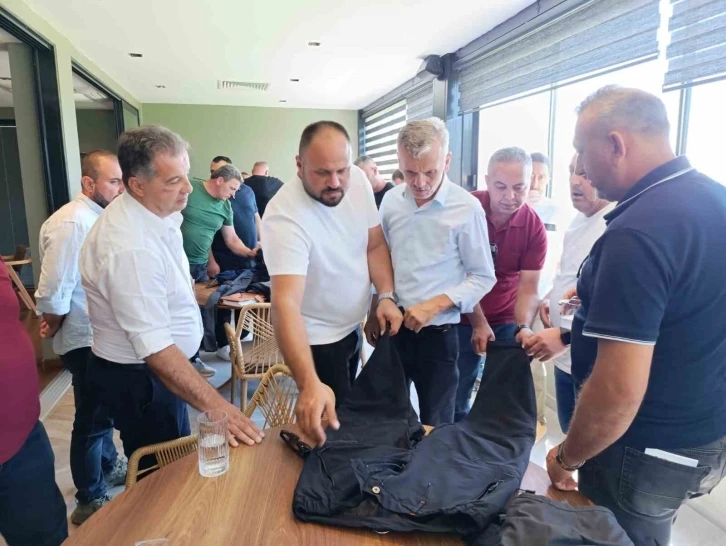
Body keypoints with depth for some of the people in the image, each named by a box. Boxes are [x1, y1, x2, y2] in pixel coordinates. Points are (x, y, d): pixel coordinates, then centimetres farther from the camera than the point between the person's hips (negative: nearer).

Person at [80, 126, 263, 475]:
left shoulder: (152, 211, -2)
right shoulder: (131, 246, -33)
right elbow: (155, 347, -36)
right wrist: (216, 405, -38)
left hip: (150, 368, 9)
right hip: (139, 379, -9)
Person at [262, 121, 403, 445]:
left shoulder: (358, 180, -12)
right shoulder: (285, 217, -32)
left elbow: (375, 244, 0)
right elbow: (285, 303, -42)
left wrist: (386, 296, -14)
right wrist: (309, 383, -52)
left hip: (352, 325, 7)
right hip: (316, 338, -7)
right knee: (336, 423, 8)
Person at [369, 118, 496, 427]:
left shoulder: (467, 208, -13)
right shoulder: (391, 200, 1)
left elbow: (483, 277, -9)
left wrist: (434, 306, -20)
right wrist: (373, 314, 11)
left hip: (437, 334, -4)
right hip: (391, 328, 4)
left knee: (436, 428, 11)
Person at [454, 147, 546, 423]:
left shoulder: (534, 228, -11)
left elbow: (527, 287, -11)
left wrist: (524, 326, -29)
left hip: (506, 322, 1)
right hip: (461, 318, 0)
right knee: (454, 400, 10)